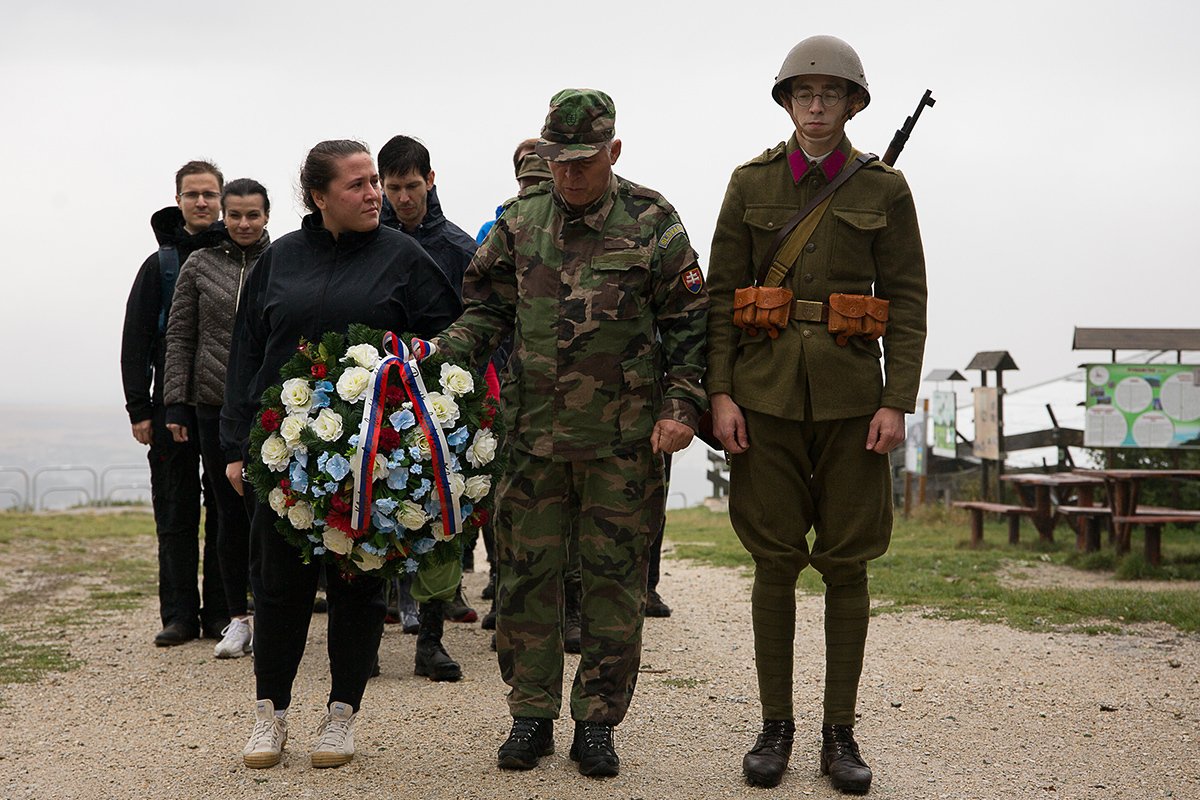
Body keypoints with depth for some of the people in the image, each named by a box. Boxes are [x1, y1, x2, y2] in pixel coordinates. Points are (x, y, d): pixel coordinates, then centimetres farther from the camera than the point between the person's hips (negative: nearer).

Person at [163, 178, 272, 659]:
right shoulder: (198, 266, 7)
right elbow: (179, 337, 8)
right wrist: (176, 404, 2)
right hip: (215, 404, 1)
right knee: (230, 512, 6)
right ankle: (238, 618, 16)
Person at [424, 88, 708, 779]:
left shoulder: (652, 222, -1)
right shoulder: (521, 221, 7)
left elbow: (688, 321, 1)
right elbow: (489, 307, 12)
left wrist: (681, 407, -8)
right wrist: (439, 352, -5)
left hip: (624, 438, -2)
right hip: (535, 433, 3)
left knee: (615, 579, 4)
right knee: (529, 573, 7)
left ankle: (598, 723, 16)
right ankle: (532, 716, 20)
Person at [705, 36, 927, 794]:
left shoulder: (883, 187, 3)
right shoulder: (751, 183, 5)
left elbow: (907, 300, 1)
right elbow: (721, 294, 4)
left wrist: (897, 402, -8)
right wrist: (721, 393, -4)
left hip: (850, 394, 0)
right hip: (768, 391, 0)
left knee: (847, 562, 3)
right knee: (775, 560, 3)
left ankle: (841, 732, 14)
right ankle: (776, 725, 14)